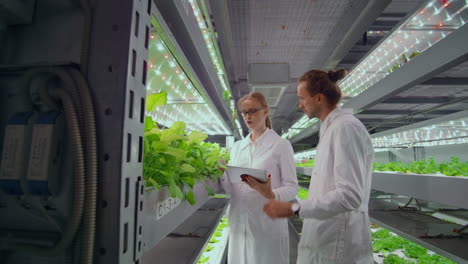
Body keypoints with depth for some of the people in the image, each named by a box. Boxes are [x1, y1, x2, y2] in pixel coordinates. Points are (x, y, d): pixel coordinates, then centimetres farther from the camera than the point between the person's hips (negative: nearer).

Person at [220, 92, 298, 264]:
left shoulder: (281, 145, -3)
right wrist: (221, 176, -12)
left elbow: (292, 187, -7)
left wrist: (271, 195, -26)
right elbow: (231, 188, 8)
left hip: (268, 224, -4)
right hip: (240, 223, 4)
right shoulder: (237, 147, 10)